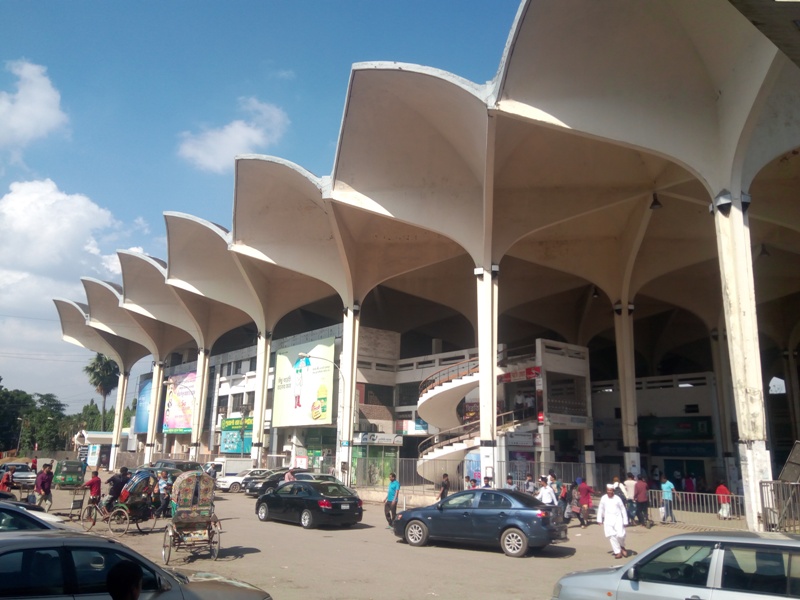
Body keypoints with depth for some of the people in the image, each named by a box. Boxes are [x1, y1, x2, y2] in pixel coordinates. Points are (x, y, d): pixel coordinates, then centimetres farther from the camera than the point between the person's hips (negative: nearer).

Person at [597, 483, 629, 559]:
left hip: (618, 518, -2)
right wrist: (599, 520, 10)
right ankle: (618, 552, 9)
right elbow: (600, 509, 11)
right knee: (612, 536, -4)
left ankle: (622, 547, 18)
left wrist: (625, 521, 2)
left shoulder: (617, 498, -2)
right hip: (608, 520, 2)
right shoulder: (603, 498, 2)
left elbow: (623, 510, 3)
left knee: (620, 534, -13)